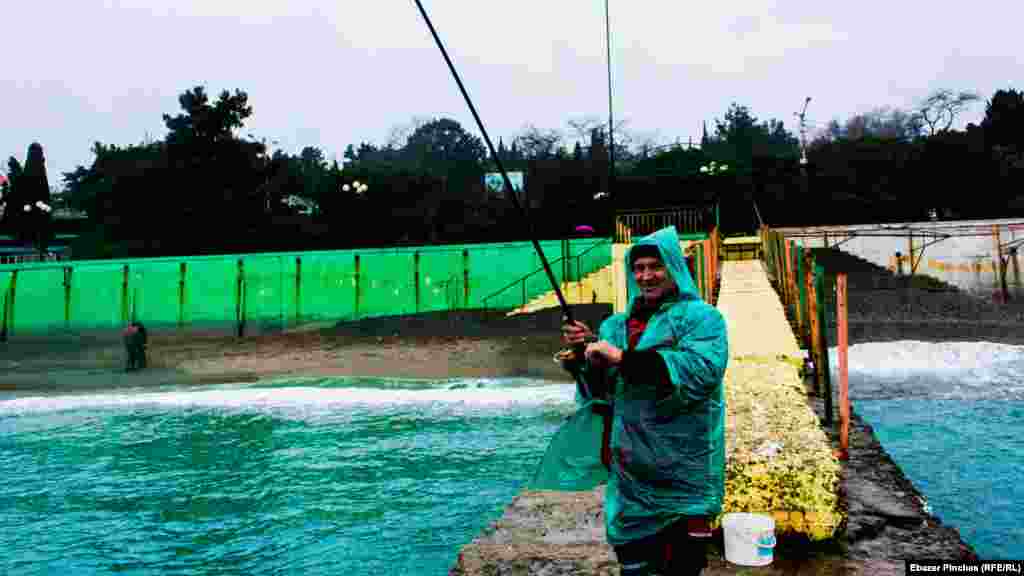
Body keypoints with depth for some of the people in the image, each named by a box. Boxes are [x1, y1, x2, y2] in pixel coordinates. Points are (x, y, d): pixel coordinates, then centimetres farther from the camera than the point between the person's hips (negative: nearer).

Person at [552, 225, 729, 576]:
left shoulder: (700, 316, -4)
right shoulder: (615, 325, 12)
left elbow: (702, 369, -23)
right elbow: (598, 388, 10)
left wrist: (622, 357, -23)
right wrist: (580, 354, -10)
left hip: (680, 472, -5)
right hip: (629, 470, 5)